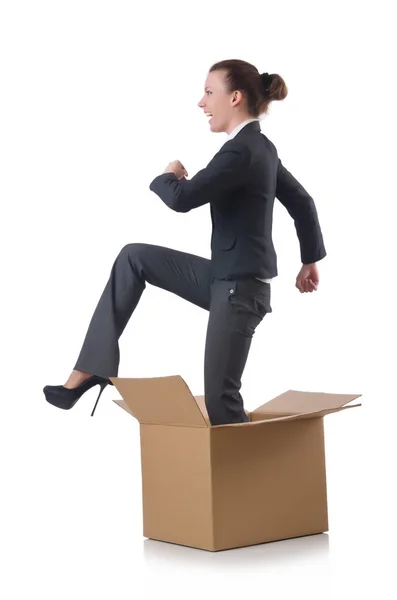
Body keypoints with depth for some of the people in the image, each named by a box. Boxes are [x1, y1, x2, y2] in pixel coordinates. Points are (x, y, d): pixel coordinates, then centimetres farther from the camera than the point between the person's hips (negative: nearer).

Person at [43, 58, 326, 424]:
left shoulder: (241, 150, -21)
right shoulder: (260, 147, 10)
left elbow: (182, 199, -26)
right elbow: (302, 202, 19)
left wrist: (168, 177, -2)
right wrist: (311, 260, 30)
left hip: (239, 286, -10)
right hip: (226, 277, 10)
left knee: (219, 397, -5)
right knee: (134, 258, 10)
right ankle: (90, 369, 10)